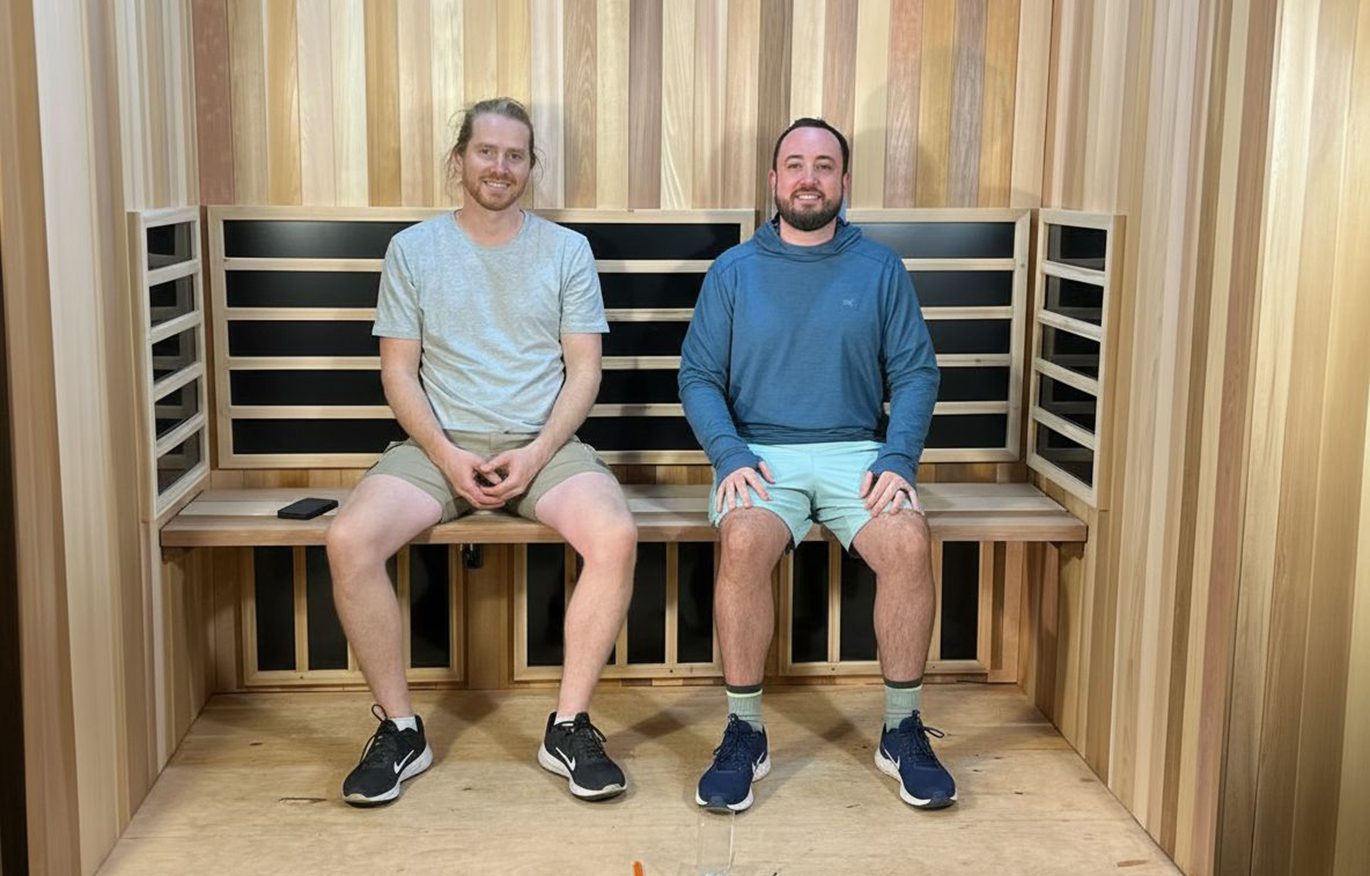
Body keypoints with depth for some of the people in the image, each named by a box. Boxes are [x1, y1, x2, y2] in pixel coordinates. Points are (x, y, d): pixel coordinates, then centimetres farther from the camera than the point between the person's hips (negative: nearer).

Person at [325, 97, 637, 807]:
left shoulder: (566, 250, 10)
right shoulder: (412, 249, 10)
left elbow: (584, 369, 5)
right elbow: (399, 371, 5)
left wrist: (536, 453, -11)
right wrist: (448, 457, -11)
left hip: (543, 443, 0)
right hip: (438, 443, 1)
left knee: (614, 534, -31)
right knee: (349, 539, -28)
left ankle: (569, 726, -15)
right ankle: (400, 728, -10)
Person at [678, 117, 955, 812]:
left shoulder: (880, 268, 11)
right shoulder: (733, 271, 11)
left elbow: (915, 372, 7)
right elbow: (698, 377, 6)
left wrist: (897, 460, -9)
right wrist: (730, 456, -12)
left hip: (856, 450, 1)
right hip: (761, 454, 0)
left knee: (908, 541, -30)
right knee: (744, 541, -34)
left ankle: (902, 730, -12)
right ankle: (744, 733, -17)